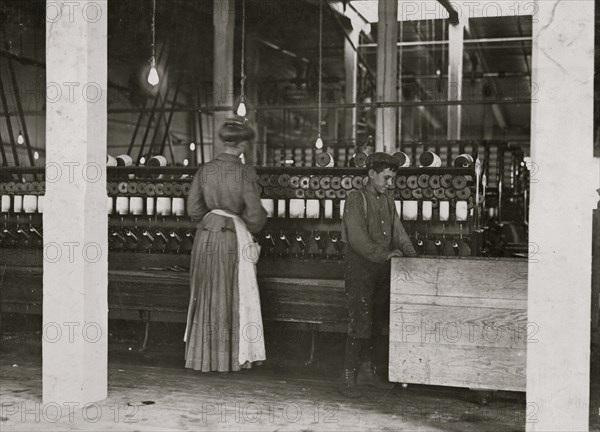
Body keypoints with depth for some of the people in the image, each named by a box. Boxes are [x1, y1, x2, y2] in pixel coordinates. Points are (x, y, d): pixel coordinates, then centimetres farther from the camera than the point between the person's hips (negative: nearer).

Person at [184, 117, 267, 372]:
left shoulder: (205, 170, 0)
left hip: (206, 236, 4)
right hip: (234, 238, -4)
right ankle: (233, 357, 16)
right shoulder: (245, 173, -12)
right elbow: (254, 215, -12)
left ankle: (204, 355, 23)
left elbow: (193, 209, 2)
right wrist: (253, 227, 9)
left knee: (206, 297, 14)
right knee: (234, 297, 9)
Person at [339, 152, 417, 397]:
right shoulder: (356, 200, -8)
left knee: (381, 322, 11)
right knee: (360, 323, -10)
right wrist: (385, 255, -22)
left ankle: (381, 369, 25)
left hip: (383, 271, 7)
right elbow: (357, 239, -17)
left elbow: (398, 232, 15)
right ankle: (348, 378, -6)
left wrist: (412, 257, 1)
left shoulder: (388, 200, 14)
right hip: (360, 269, -6)